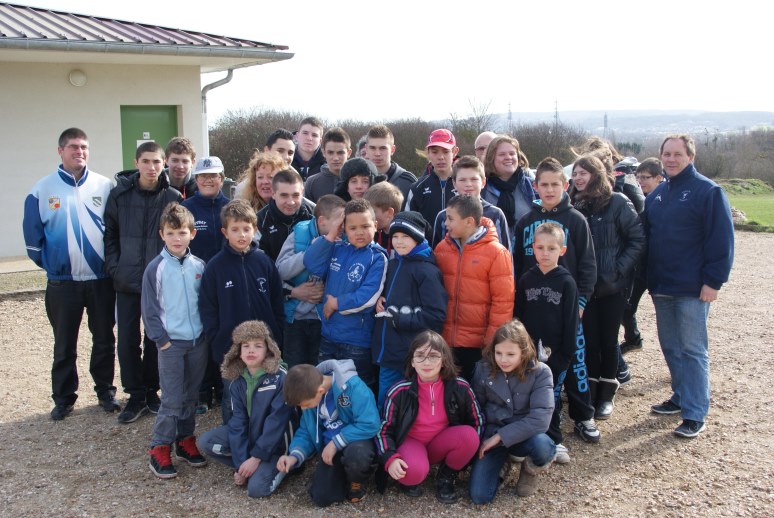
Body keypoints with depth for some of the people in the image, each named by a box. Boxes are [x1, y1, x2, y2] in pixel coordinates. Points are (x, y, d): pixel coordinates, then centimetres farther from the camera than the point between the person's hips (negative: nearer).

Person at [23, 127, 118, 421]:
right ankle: (63, 398, 23)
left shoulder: (105, 186, 1)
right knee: (64, 345, 9)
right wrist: (48, 263, 5)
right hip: (62, 283, 0)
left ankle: (105, 391, 26)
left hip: (102, 279, 1)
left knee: (104, 340, 11)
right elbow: (33, 235, 5)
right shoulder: (42, 189, -1)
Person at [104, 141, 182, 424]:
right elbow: (110, 234, 5)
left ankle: (151, 391, 25)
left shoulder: (173, 197, -3)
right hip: (127, 282, 1)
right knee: (128, 340, 4)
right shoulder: (120, 194, 1)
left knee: (156, 339, 9)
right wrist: (115, 268, -3)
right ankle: (136, 395, 18)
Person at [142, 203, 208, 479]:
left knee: (191, 396, 13)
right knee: (172, 399, -3)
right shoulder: (156, 268, -8)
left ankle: (186, 441, 28)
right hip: (171, 343, -4)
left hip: (198, 342, 4)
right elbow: (149, 309, -6)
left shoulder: (198, 266, 2)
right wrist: (162, 339, -9)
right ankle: (159, 450, 10)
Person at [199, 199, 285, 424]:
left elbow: (277, 304, 5)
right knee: (232, 403, 11)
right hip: (230, 348, -1)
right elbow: (207, 309, -2)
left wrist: (276, 337, 0)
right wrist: (217, 342, -6)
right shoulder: (215, 266, -5)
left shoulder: (264, 262, 0)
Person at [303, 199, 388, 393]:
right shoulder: (336, 249, 4)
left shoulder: (377, 258, -11)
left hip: (358, 341, -5)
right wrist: (330, 235, -12)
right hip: (327, 335, 5)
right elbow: (311, 265, -9)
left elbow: (368, 297, -20)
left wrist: (337, 303, -12)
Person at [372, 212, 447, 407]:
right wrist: (379, 301, 5)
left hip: (414, 356, -7)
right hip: (388, 352, 7)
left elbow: (436, 316, -16)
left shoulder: (427, 270, -12)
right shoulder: (392, 264, 10)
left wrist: (399, 319, -16)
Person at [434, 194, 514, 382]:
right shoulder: (442, 248, 4)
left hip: (479, 344, -4)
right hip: (445, 340, 4)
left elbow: (503, 301, -9)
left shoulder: (496, 252, -9)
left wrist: (493, 340, -10)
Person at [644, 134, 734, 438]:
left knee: (693, 350, -2)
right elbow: (645, 236, 17)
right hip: (661, 287, 7)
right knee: (670, 346, 15)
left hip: (692, 288, -7)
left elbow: (722, 239, -12)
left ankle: (695, 415, 3)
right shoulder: (657, 194, 13)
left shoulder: (707, 191, -8)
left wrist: (714, 281, -17)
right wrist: (647, 277, 11)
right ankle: (681, 397, 29)